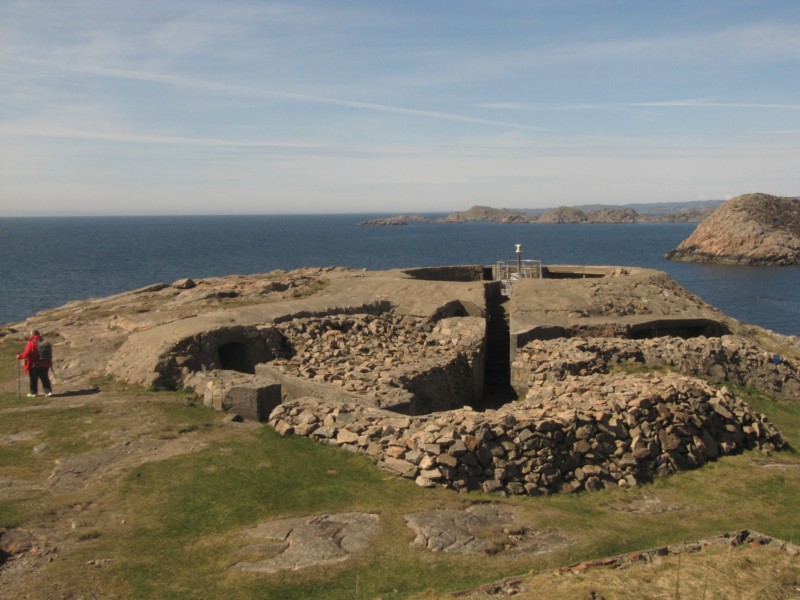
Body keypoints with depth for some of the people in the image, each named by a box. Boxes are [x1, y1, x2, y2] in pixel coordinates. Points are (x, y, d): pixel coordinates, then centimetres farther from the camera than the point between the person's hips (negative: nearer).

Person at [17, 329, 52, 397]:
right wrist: (49, 362, 25)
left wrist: (19, 356, 2)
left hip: (34, 365, -5)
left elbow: (26, 354, -16)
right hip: (44, 364, 5)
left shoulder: (31, 343, -15)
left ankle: (33, 392, 13)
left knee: (33, 379, 7)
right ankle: (48, 390, 6)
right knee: (44, 378, 11)